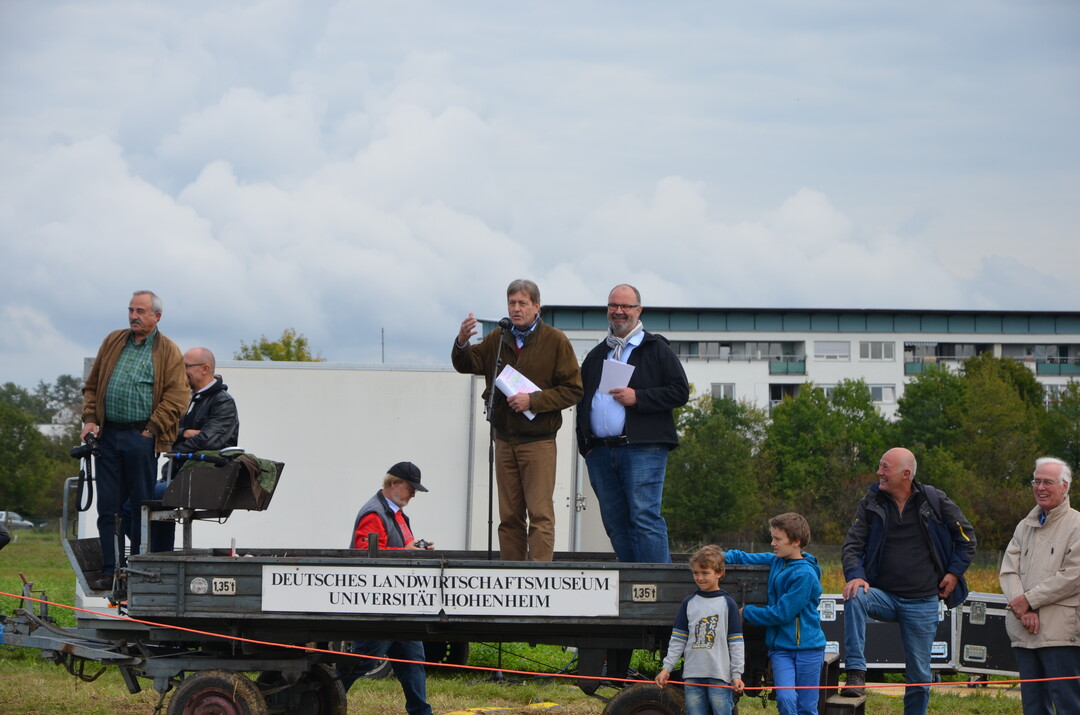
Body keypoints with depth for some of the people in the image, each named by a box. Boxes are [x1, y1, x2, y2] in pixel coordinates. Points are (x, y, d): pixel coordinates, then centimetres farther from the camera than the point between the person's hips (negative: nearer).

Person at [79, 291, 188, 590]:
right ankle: (110, 572, 6)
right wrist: (90, 419, 6)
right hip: (108, 435, 5)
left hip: (141, 436, -5)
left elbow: (175, 398, -6)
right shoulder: (113, 342, 15)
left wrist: (150, 430, -12)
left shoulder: (168, 352, 1)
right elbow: (92, 385, 19)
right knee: (107, 507, 3)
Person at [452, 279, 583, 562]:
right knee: (509, 516, 6)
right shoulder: (497, 340, 12)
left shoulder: (555, 342, -1)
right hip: (504, 440, 4)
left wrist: (532, 401, -15)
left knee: (540, 514, -8)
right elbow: (467, 365, 5)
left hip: (538, 441, -4)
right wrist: (462, 343, -17)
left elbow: (573, 390, -4)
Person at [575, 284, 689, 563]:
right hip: (600, 453, 6)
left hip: (642, 448, -6)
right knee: (615, 524, 4)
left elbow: (680, 392, -2)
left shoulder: (656, 349, 6)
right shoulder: (596, 356, 23)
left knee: (645, 518, -13)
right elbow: (581, 401, 25)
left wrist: (638, 398, -13)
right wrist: (585, 444, 12)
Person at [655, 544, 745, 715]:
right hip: (692, 675, 3)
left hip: (720, 675, -3)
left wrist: (737, 674, -4)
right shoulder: (688, 603, 11)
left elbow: (736, 643, 2)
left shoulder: (728, 604, 3)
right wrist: (667, 667, 6)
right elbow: (677, 640, 13)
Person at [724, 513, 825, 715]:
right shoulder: (776, 561, 9)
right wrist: (723, 556, 1)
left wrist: (746, 613, -6)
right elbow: (745, 558, 22)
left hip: (808, 647, -5)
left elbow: (782, 613, -15)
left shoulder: (805, 574, -14)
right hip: (781, 647, 5)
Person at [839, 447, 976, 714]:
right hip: (884, 596, 0)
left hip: (922, 603, 0)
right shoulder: (872, 502, 1)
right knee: (854, 597, -34)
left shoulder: (934, 500, -2)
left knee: (919, 675, 4)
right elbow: (851, 545, -1)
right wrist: (855, 575, -20)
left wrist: (954, 572, 1)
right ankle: (856, 672, -34)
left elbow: (966, 537, 10)